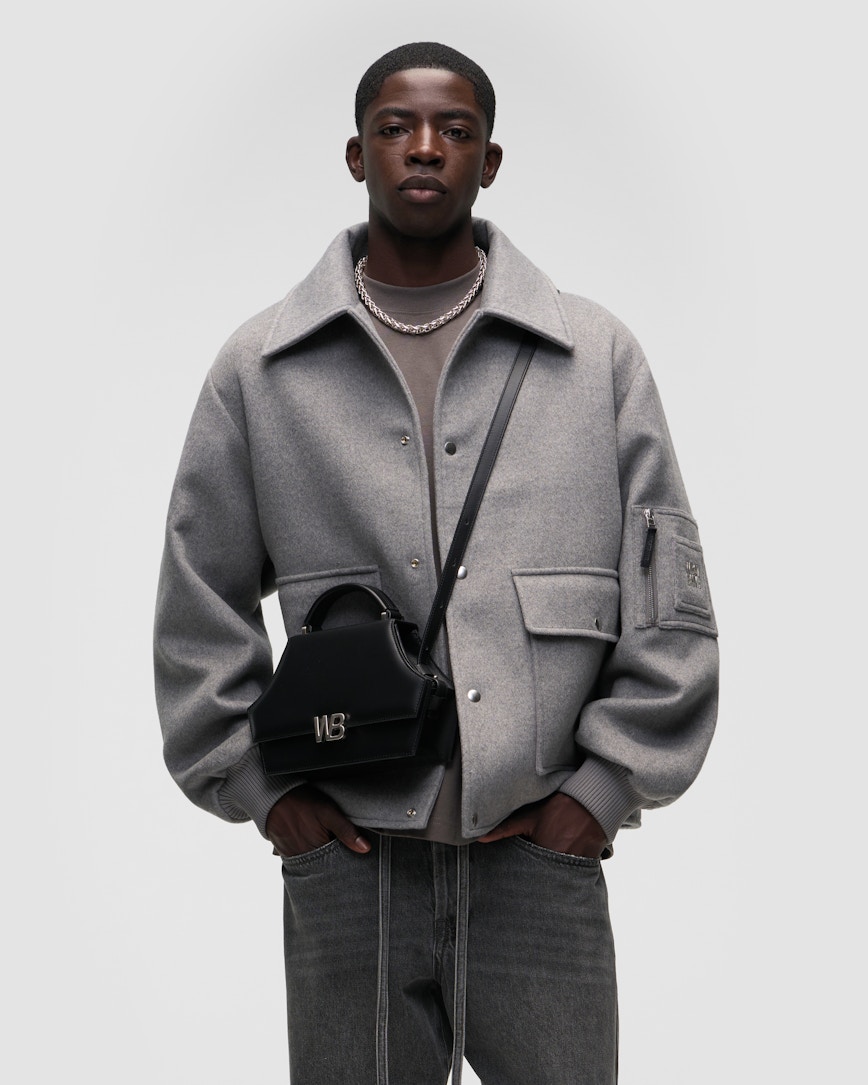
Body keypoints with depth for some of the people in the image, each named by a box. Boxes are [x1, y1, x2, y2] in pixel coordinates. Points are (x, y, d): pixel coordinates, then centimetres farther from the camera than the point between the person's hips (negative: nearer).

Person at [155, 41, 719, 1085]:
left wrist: (606, 785, 0)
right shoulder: (257, 368, 6)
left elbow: (671, 603, 5)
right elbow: (199, 607, 10)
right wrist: (261, 785, 4)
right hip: (348, 854, 0)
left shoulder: (597, 355, 4)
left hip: (544, 848, 0)